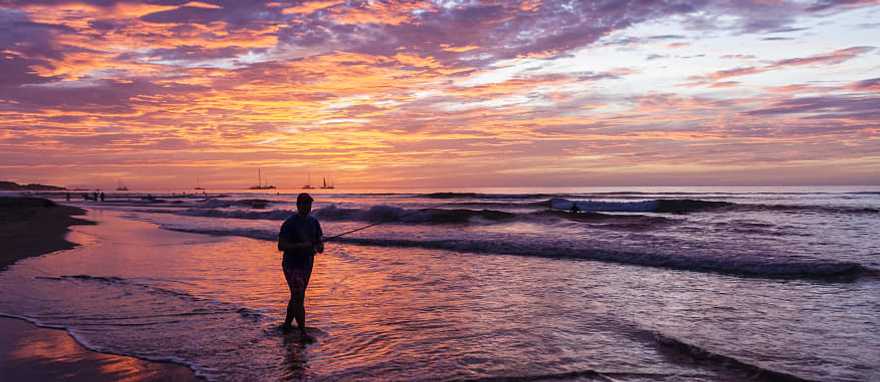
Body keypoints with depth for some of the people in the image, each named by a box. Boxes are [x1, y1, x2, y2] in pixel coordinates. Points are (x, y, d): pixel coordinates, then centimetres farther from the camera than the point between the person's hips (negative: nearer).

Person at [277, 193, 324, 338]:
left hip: (307, 265, 7)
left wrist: (320, 247, -15)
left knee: (296, 296, 17)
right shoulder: (289, 223, -14)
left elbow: (320, 241, 9)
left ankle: (287, 325, 33)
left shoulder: (313, 222, 5)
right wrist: (300, 246, -30)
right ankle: (303, 332, -6)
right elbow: (281, 246, -18)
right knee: (298, 298, -10)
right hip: (292, 266, -7)